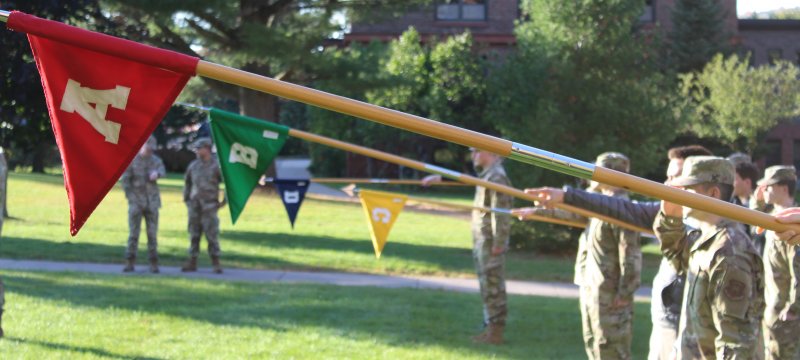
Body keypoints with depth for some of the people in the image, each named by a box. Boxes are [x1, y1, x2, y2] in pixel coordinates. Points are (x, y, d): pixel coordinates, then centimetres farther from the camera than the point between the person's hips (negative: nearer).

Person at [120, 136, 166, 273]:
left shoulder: (156, 160, 5)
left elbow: (162, 171, -16)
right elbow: (124, 180, -5)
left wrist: (156, 174, -41)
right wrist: (131, 198, -13)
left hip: (152, 202, 2)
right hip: (136, 202, -2)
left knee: (152, 233, 0)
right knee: (133, 232, -5)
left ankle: (153, 264, 3)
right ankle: (130, 263, -1)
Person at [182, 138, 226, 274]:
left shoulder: (216, 166, -6)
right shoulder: (193, 165, 8)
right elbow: (187, 182, 22)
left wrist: (225, 200, -5)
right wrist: (186, 199, 16)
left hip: (209, 206, -5)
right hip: (194, 206, 5)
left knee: (212, 235, -6)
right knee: (194, 234, 5)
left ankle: (216, 263, -1)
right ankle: (192, 263, 9)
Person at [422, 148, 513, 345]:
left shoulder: (497, 177, -15)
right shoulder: (487, 174, 15)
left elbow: (500, 212, -20)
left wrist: (498, 243, -23)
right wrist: (439, 178, 39)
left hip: (490, 242, -10)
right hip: (482, 241, 10)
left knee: (492, 286, -8)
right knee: (489, 286, 13)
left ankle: (494, 332, -6)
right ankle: (492, 328, 18)